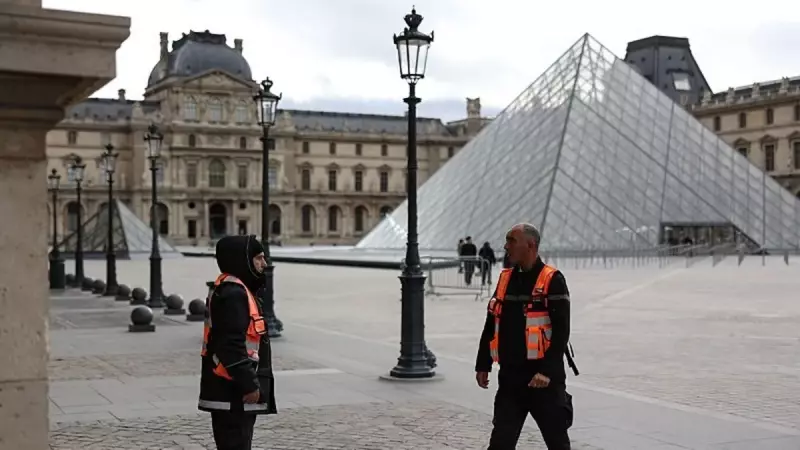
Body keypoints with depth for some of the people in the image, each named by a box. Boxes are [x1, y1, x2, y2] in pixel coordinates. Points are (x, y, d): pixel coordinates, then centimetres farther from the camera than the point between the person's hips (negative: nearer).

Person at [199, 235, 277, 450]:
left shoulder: (231, 289, 16)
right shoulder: (233, 294, -18)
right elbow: (232, 346, -25)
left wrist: (249, 382, 23)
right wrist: (249, 384, -22)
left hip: (232, 389, 11)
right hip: (232, 392, -11)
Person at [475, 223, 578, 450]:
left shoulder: (552, 281, -10)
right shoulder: (506, 279, 10)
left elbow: (561, 331, -14)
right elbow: (491, 326, 16)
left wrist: (548, 371, -21)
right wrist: (483, 364, 13)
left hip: (543, 378, -5)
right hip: (510, 376, 5)